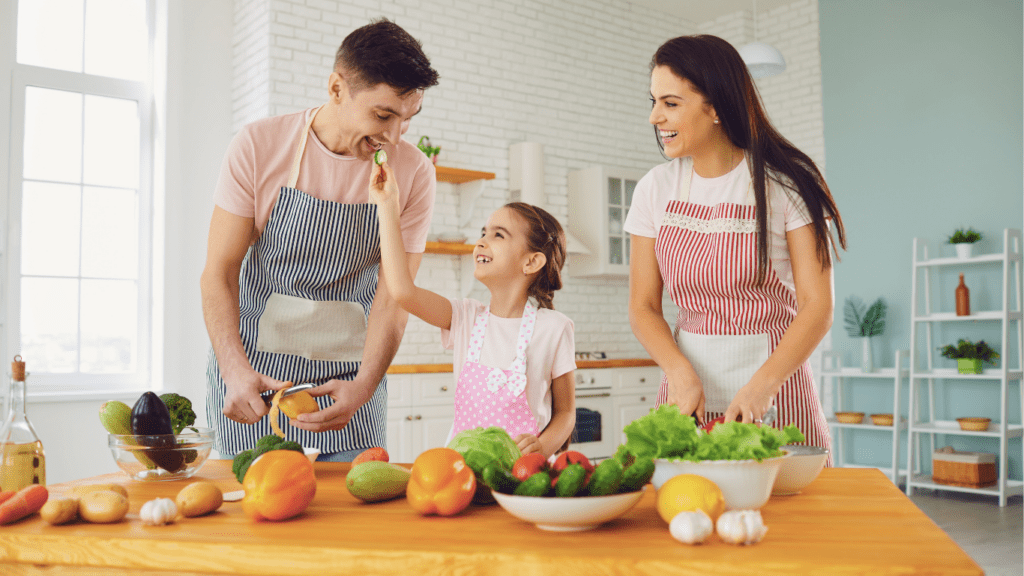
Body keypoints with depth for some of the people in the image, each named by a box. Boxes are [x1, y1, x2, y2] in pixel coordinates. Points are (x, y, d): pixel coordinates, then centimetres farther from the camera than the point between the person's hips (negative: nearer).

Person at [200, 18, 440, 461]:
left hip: (350, 381, 1)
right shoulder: (259, 147, -10)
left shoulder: (414, 173, -8)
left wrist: (363, 387, -24)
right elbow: (219, 271, -10)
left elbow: (393, 296, -9)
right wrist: (237, 371, -24)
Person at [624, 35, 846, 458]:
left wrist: (762, 385, -25)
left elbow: (817, 306, -11)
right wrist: (680, 373, -16)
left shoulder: (786, 183, -7)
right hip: (688, 391, 3)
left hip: (774, 393, -2)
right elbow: (643, 307, 2)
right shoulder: (655, 189, 3)